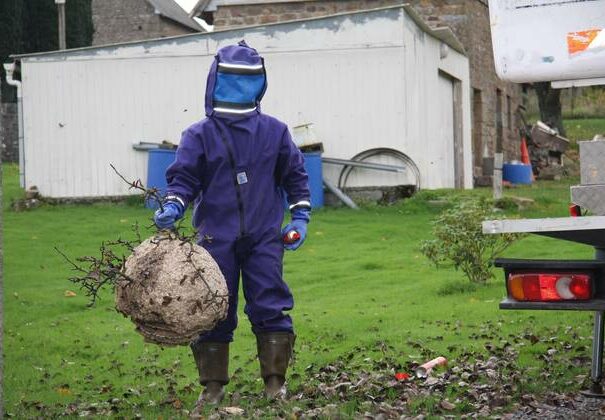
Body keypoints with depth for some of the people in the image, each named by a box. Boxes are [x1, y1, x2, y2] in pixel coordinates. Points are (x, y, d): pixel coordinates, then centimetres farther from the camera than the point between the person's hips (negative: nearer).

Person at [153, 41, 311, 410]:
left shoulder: (273, 132, 5)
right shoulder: (200, 136, 1)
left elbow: (295, 175, 13)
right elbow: (183, 177, -1)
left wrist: (300, 217, 6)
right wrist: (172, 207, -19)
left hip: (264, 238, 0)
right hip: (217, 238, 0)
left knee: (271, 309, -3)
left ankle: (275, 381, 7)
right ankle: (213, 385, 13)